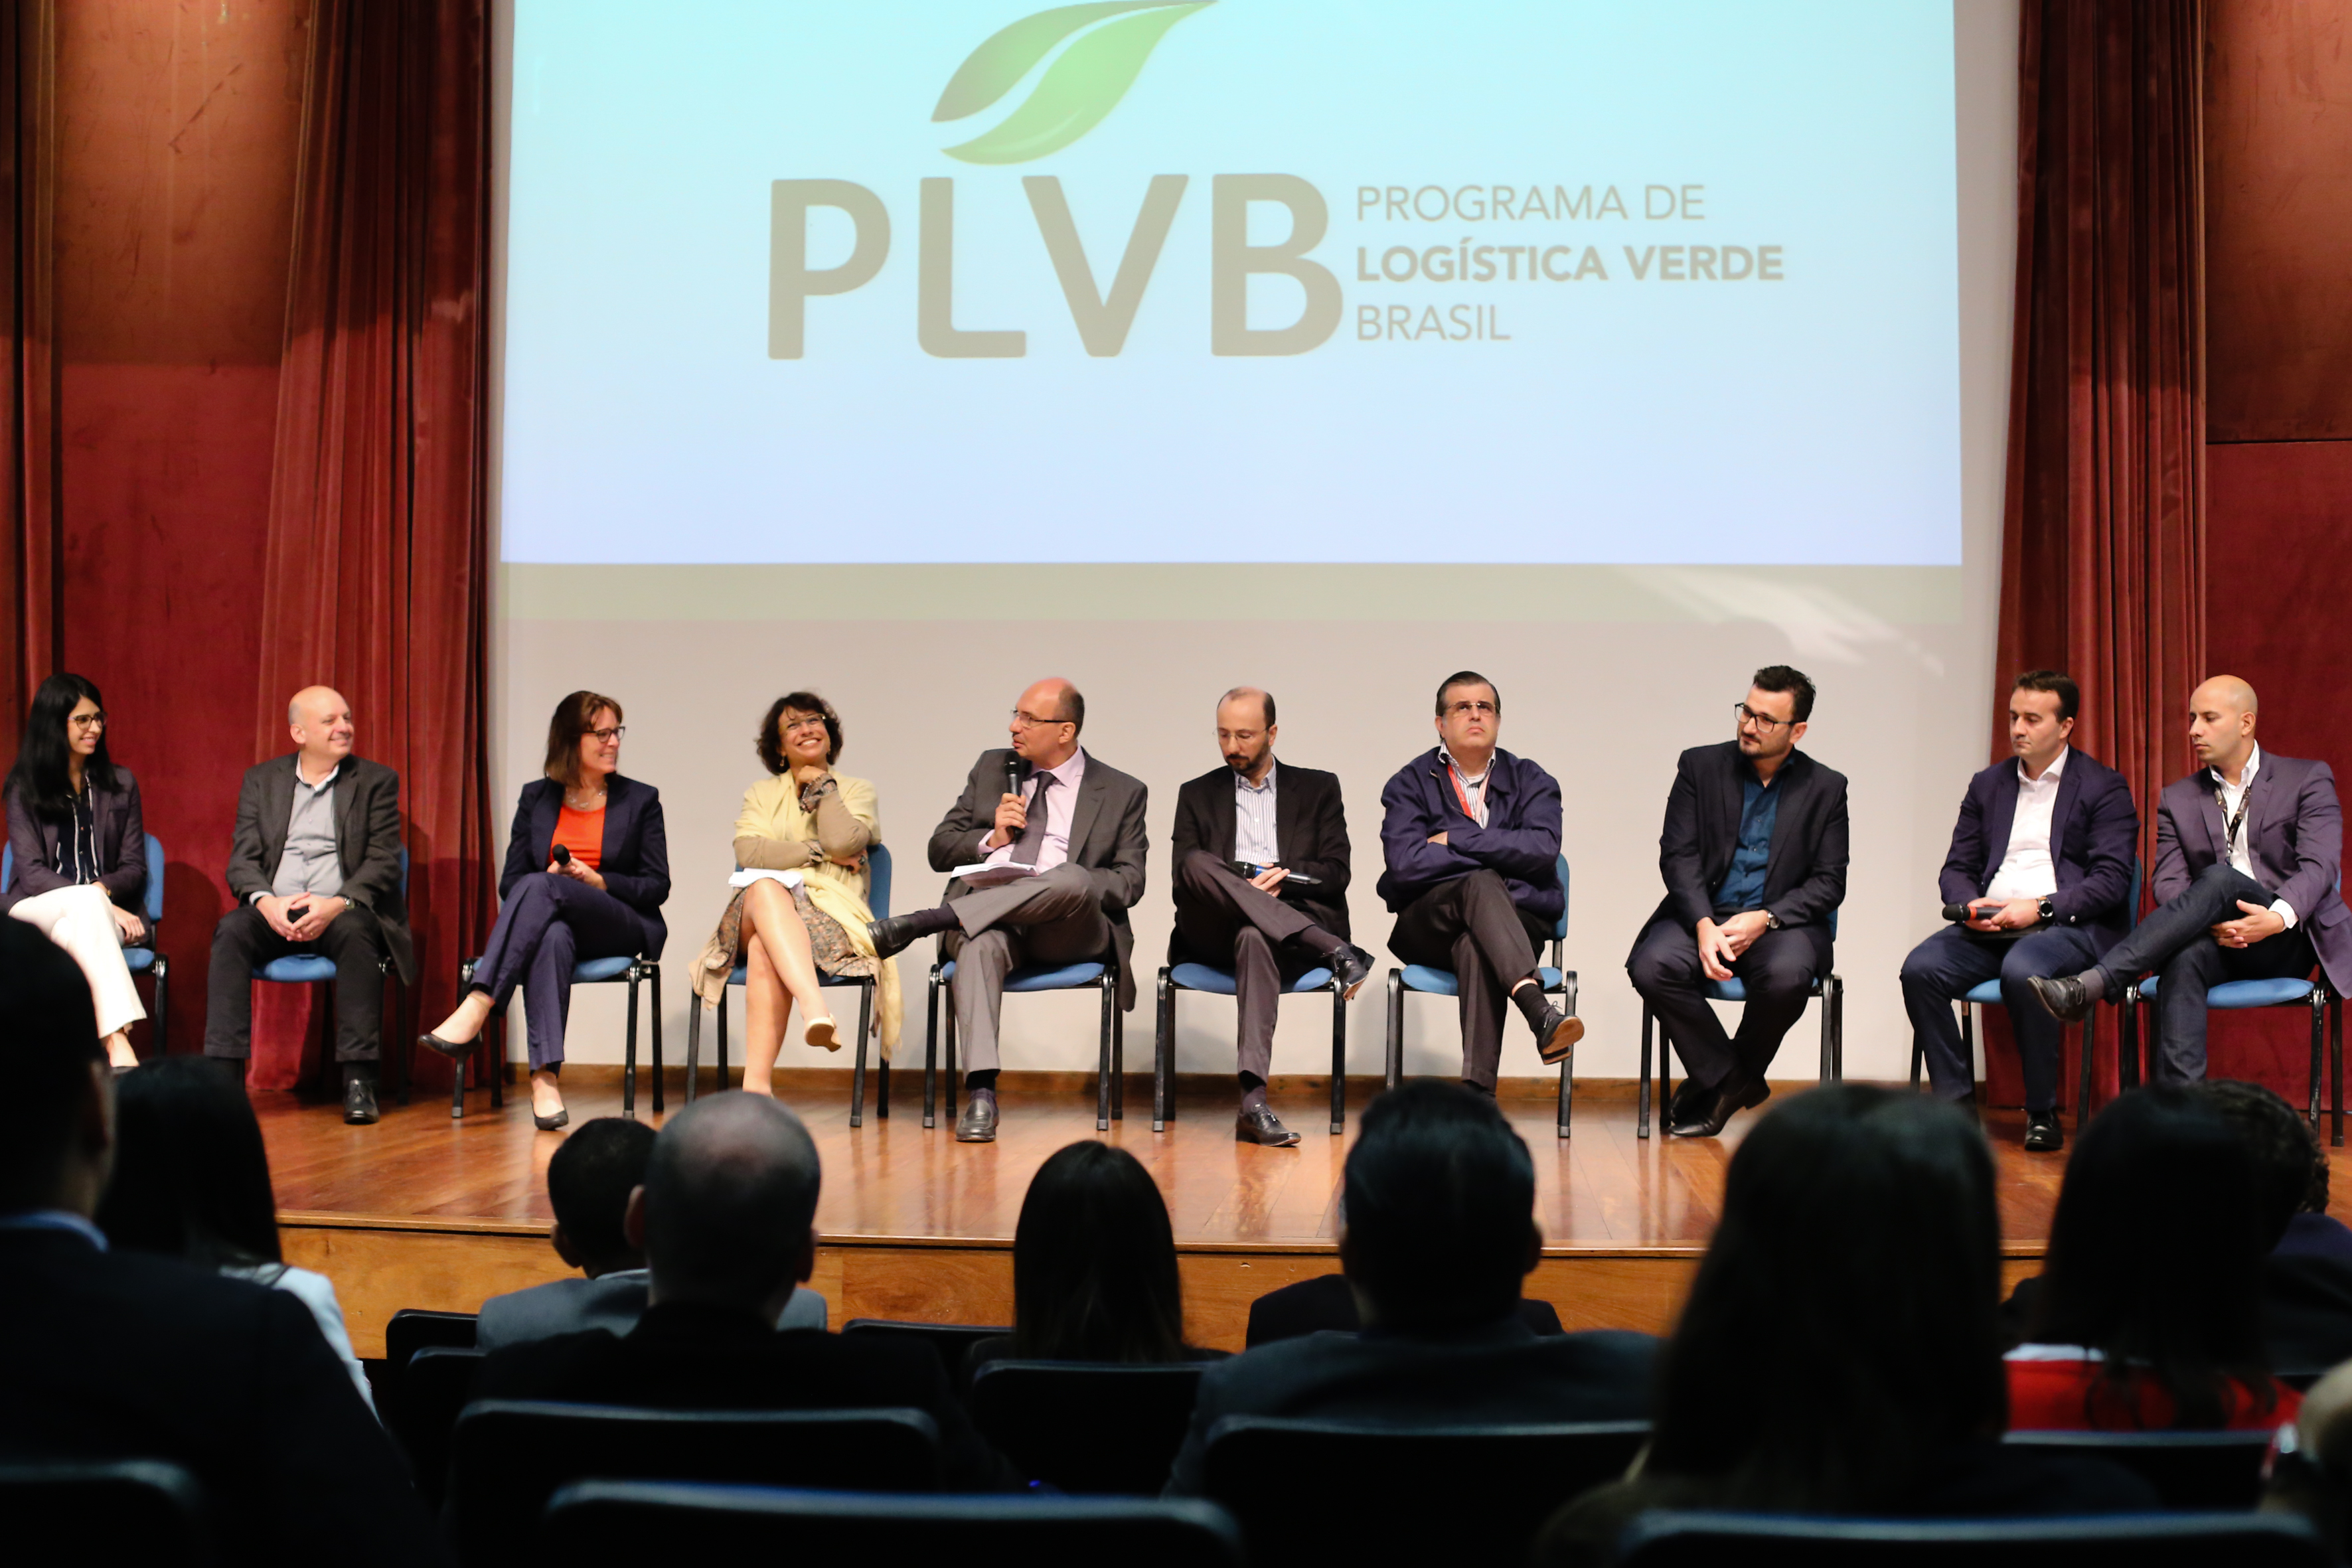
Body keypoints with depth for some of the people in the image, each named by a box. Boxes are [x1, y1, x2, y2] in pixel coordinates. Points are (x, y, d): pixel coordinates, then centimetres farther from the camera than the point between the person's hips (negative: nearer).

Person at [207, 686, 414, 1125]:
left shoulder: (377, 781, 9)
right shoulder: (260, 780, 15)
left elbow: (383, 861, -1)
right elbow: (242, 860, 6)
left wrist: (338, 904, -19)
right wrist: (265, 901, -16)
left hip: (344, 911, -2)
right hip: (274, 911, 2)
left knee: (356, 933, -35)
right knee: (231, 931, -28)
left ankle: (359, 1081, -36)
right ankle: (224, 1075, -30)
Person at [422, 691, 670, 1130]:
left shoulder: (641, 800, 11)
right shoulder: (536, 798, 16)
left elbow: (657, 887, 5)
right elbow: (509, 882, 12)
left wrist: (597, 881, -11)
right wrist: (550, 876, -11)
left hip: (620, 929, -2)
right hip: (552, 921, 2)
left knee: (538, 887, -34)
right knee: (552, 937, -40)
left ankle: (476, 1008, -47)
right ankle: (545, 1078, -51)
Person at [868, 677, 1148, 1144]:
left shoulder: (1122, 792, 13)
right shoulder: (992, 768, 21)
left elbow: (1129, 882, 5)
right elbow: (940, 850, 20)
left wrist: (1072, 890, -14)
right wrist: (992, 839, -1)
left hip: (1069, 929, -1)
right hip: (985, 913, 1)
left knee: (1073, 879, -37)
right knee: (980, 943, -37)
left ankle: (917, 923, -36)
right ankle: (981, 1095, -45)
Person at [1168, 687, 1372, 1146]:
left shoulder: (1318, 789, 19)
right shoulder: (1198, 795, 21)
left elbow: (1336, 874, 9)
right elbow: (1183, 882, 9)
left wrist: (1285, 877, -11)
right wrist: (1243, 889, -11)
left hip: (1293, 922, -1)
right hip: (1214, 934, 2)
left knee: (1254, 937, -40)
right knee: (1198, 863, -32)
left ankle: (1253, 1102, -51)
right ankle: (1335, 952, -38)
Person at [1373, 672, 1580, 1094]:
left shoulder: (1532, 782, 12)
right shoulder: (1410, 784, 9)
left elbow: (1542, 849, -10)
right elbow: (1405, 863, -11)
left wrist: (1455, 839, -9)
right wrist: (1499, 854, -8)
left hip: (1517, 920, 1)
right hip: (1427, 928, 0)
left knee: (1475, 947, -37)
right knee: (1481, 884, -35)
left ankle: (1477, 1090, -48)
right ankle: (1539, 1011, -56)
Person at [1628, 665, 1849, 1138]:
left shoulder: (1826, 788, 7)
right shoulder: (1701, 767, 6)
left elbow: (1829, 883, 2)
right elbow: (1678, 855, -2)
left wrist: (1764, 919, -15)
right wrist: (1704, 926, -19)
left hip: (1780, 921, -1)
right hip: (1702, 915, 1)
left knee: (1787, 975, -35)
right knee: (1652, 967, -30)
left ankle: (1717, 1086, -6)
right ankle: (1728, 1079, -9)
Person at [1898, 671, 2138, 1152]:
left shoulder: (2104, 787, 5)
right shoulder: (1988, 785, 20)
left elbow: (2111, 880, -5)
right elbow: (1957, 869, 18)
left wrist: (2041, 908, -18)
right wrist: (1971, 904, -5)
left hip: (2069, 926, -5)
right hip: (1990, 926, 5)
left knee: (2022, 971, -37)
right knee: (1920, 968, -24)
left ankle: (2042, 1112, -19)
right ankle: (1956, 1106, -14)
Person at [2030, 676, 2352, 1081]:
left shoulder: (2308, 780, 7)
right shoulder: (2178, 798, 16)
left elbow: (2319, 865, -7)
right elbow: (2167, 882, 4)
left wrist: (2278, 918, -29)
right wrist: (2209, 922, -20)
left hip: (2288, 941, -2)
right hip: (2219, 941, 2)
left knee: (2219, 879, -33)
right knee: (2185, 960, -36)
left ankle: (2092, 985, -47)